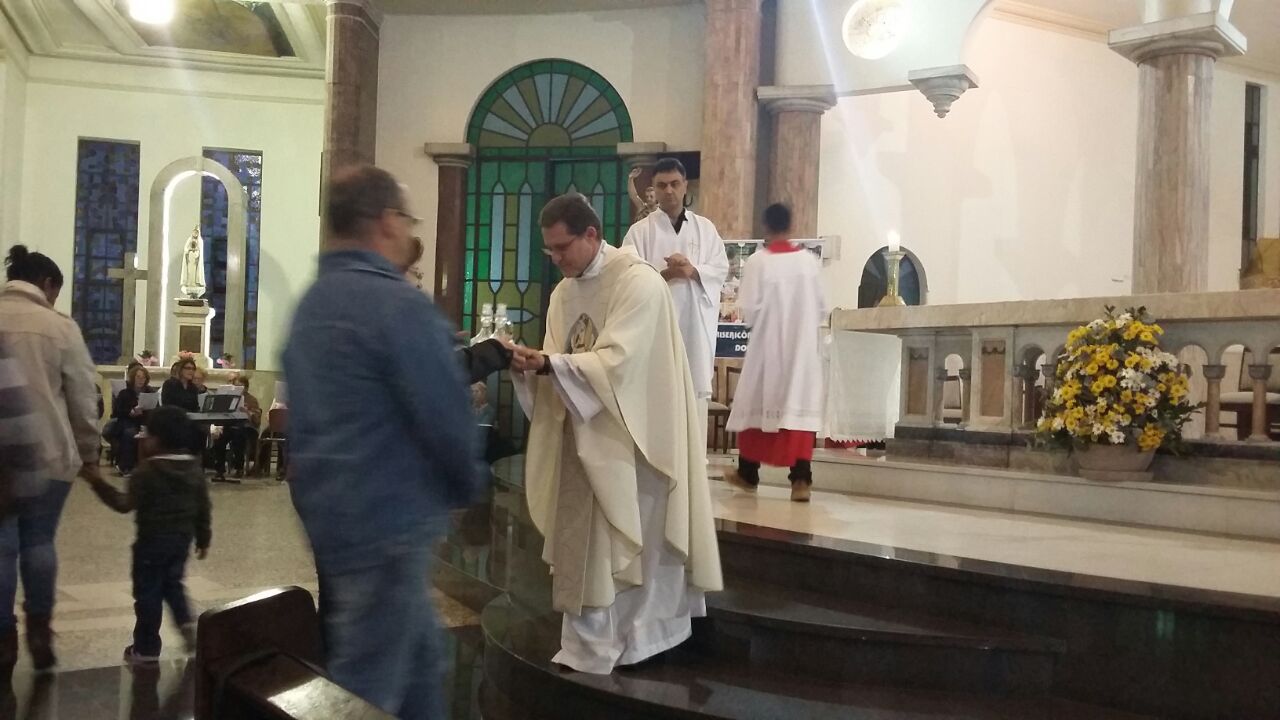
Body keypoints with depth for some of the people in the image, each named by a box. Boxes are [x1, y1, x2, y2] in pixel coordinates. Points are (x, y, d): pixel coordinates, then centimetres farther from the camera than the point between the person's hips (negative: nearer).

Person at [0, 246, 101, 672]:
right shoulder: (60, 327, -3)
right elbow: (83, 399, -1)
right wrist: (89, 453, 9)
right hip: (48, 454, -1)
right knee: (39, 541, 12)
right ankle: (39, 630, 15)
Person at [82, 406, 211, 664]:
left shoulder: (148, 471, -16)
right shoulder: (194, 469, 3)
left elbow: (126, 503, -17)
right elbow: (203, 507, 8)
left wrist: (98, 484, -14)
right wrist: (203, 539, 17)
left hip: (153, 540, -6)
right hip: (182, 538, 6)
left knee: (148, 592, 4)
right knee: (173, 584, 24)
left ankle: (146, 648, 11)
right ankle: (187, 622, 4)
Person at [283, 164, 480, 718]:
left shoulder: (312, 303, 12)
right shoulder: (398, 302, -18)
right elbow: (445, 413, -19)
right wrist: (466, 485, 0)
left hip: (330, 513, 9)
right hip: (385, 521, -9)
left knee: (417, 659, 21)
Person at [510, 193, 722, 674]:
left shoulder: (638, 282, -14)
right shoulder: (563, 293, 10)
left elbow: (618, 360, -23)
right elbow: (560, 367, 9)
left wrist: (549, 364, -28)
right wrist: (528, 366, -12)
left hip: (631, 437, -7)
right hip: (584, 437, 7)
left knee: (632, 542, 1)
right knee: (581, 542, 9)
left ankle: (636, 641, 15)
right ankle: (587, 648, 20)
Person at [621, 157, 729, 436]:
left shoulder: (705, 228, 13)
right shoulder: (640, 231, 5)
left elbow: (721, 269, 6)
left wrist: (693, 271, -13)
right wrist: (666, 274, -19)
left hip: (696, 326, 2)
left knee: (696, 392, 1)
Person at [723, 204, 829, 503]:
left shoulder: (758, 261, -9)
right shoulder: (810, 261, -1)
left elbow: (749, 312, -12)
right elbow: (822, 310, 3)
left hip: (767, 346, -2)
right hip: (803, 347, 2)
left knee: (758, 406, 11)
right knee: (801, 405, 1)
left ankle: (748, 473, 23)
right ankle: (801, 478, -9)